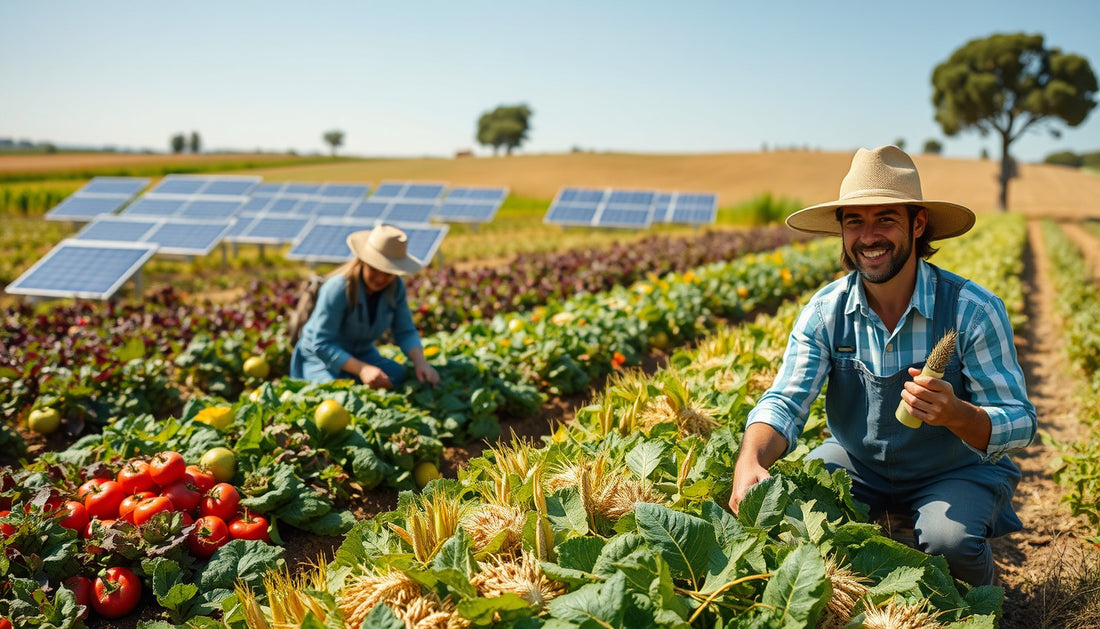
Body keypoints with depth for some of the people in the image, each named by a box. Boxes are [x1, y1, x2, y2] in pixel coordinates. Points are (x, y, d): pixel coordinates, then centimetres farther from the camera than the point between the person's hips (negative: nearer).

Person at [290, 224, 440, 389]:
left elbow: (406, 331, -5)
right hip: (321, 357, -4)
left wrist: (420, 362, -25)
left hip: (363, 354, 4)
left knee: (399, 375, -25)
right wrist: (362, 369, -40)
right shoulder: (338, 288, -28)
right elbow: (321, 344, -29)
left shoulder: (396, 287, -10)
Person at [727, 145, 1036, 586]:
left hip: (957, 471, -2)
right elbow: (785, 401, -19)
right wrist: (750, 462, -41)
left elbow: (1020, 425, -17)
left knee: (947, 541, -32)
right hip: (856, 465, 2)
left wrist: (957, 415, -40)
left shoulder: (974, 309, -19)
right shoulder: (824, 312, -11)